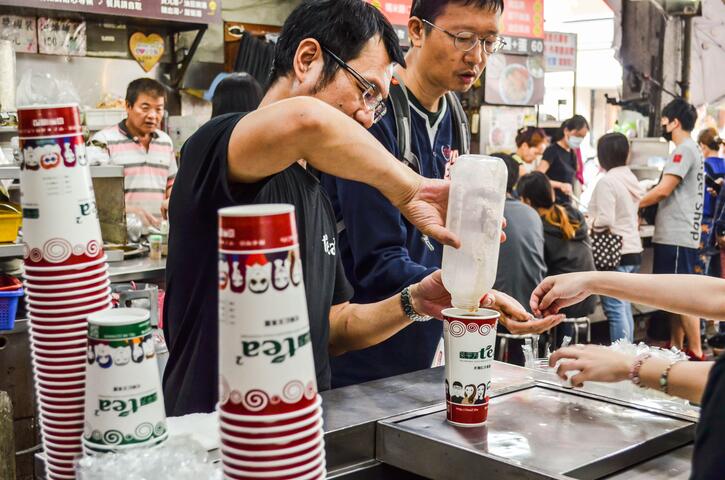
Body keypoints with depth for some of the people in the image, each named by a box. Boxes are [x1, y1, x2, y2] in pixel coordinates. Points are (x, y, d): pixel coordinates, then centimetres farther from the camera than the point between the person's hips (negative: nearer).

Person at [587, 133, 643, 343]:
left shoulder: (607, 182, -15)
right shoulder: (631, 179, 12)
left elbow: (605, 221, -21)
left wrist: (588, 223, -2)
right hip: (634, 249, 9)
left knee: (615, 309, -5)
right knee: (624, 306, 15)